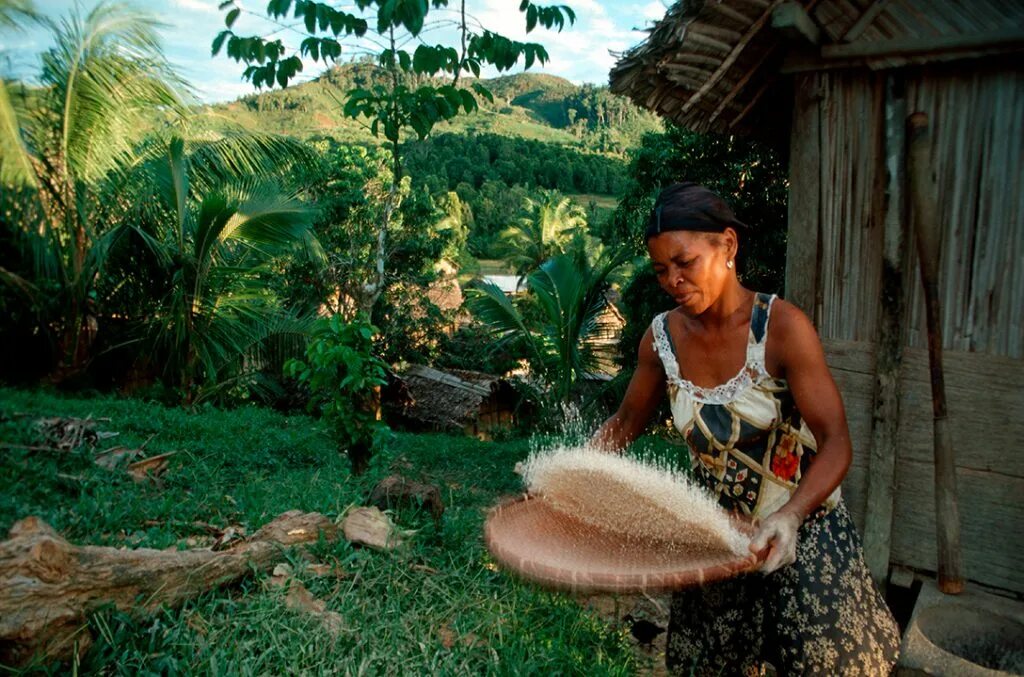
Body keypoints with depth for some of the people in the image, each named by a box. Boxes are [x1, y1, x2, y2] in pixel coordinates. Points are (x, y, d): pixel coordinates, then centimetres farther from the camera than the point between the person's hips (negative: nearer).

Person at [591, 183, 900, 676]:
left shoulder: (782, 327, -21)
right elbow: (624, 425, 3)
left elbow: (835, 443, -21)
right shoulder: (662, 338, -10)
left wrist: (789, 516, -37)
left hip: (799, 530, -3)